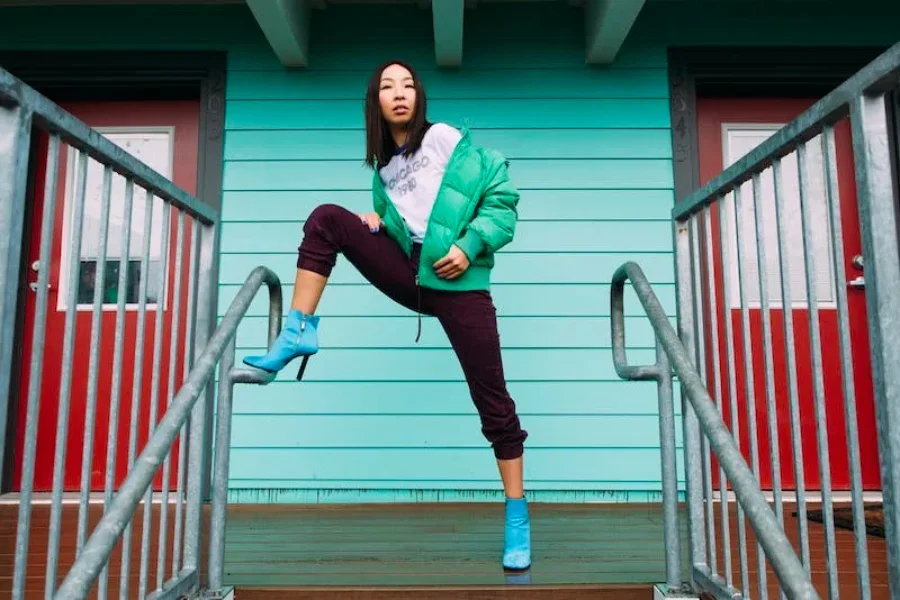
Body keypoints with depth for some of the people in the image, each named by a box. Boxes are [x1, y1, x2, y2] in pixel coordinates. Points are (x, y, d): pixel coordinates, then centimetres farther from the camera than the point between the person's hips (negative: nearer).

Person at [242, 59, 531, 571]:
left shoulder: (451, 140, 0)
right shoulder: (384, 165, 15)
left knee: (491, 399, -4)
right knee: (327, 219, -8)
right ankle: (300, 333, -7)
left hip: (458, 280, -4)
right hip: (408, 270, 5)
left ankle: (518, 518, 11)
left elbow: (502, 196, -3)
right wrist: (374, 221, 4)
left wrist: (469, 246, -14)